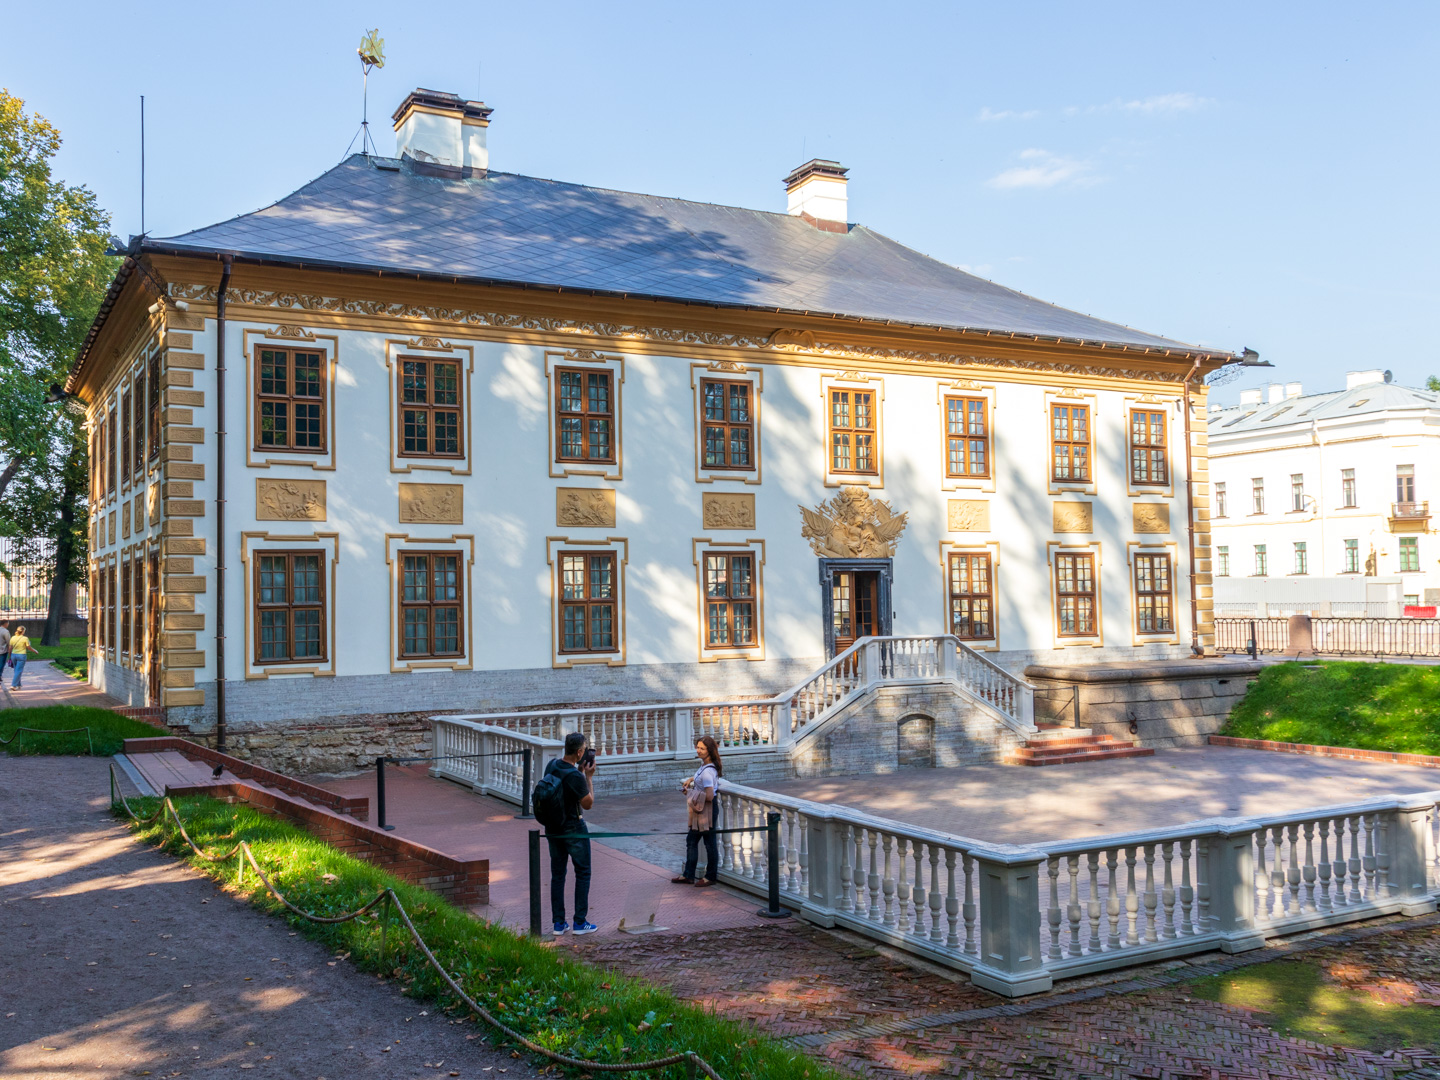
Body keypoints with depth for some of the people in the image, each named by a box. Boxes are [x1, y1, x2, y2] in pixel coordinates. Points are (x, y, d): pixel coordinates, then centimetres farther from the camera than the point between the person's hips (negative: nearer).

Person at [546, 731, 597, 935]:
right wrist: (589, 776, -8)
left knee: (557, 874, 12)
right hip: (573, 828, -7)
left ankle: (558, 922, 15)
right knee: (583, 873, 6)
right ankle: (580, 922, 7)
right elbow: (588, 804, -12)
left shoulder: (552, 766, -1)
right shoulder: (575, 776, -24)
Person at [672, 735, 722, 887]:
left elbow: (709, 796, -29)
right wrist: (691, 779, 12)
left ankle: (711, 876, 18)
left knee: (709, 843, 5)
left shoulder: (707, 771, -25)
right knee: (691, 840, 15)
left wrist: (690, 792, -16)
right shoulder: (704, 765, 4)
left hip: (707, 810, -10)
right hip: (700, 810, 10)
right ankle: (688, 875, 24)